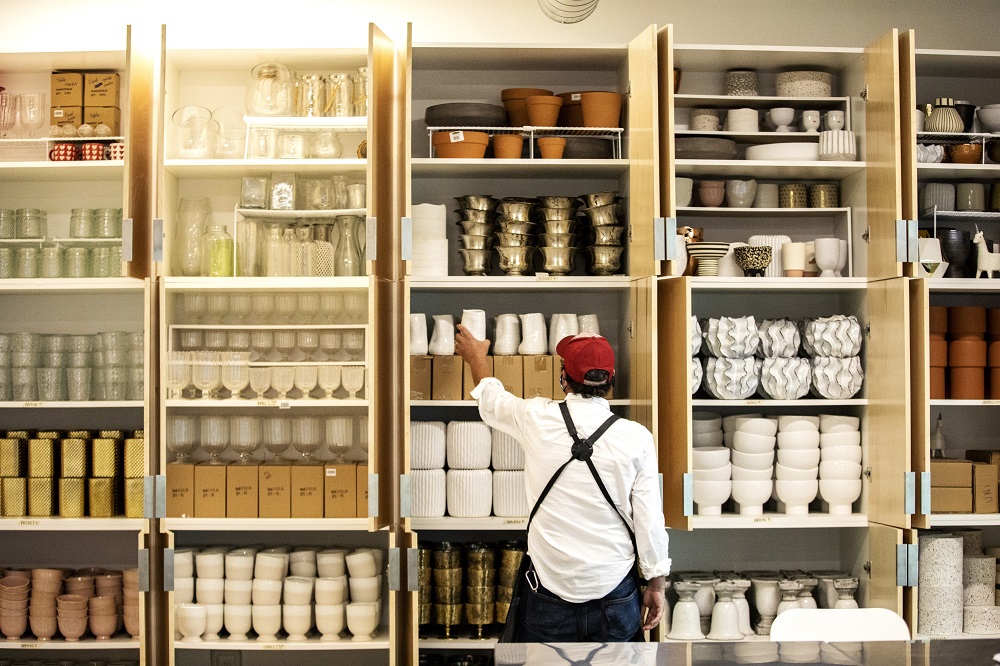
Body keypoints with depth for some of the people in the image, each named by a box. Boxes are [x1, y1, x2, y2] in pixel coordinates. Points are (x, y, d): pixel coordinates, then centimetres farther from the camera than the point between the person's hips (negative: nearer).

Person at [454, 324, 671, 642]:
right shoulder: (636, 437, -11)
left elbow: (492, 401, 14)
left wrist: (475, 357, 34)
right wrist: (656, 584, 6)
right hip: (614, 589, 0)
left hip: (549, 589, 1)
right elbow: (649, 519, -7)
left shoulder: (537, 419, -8)